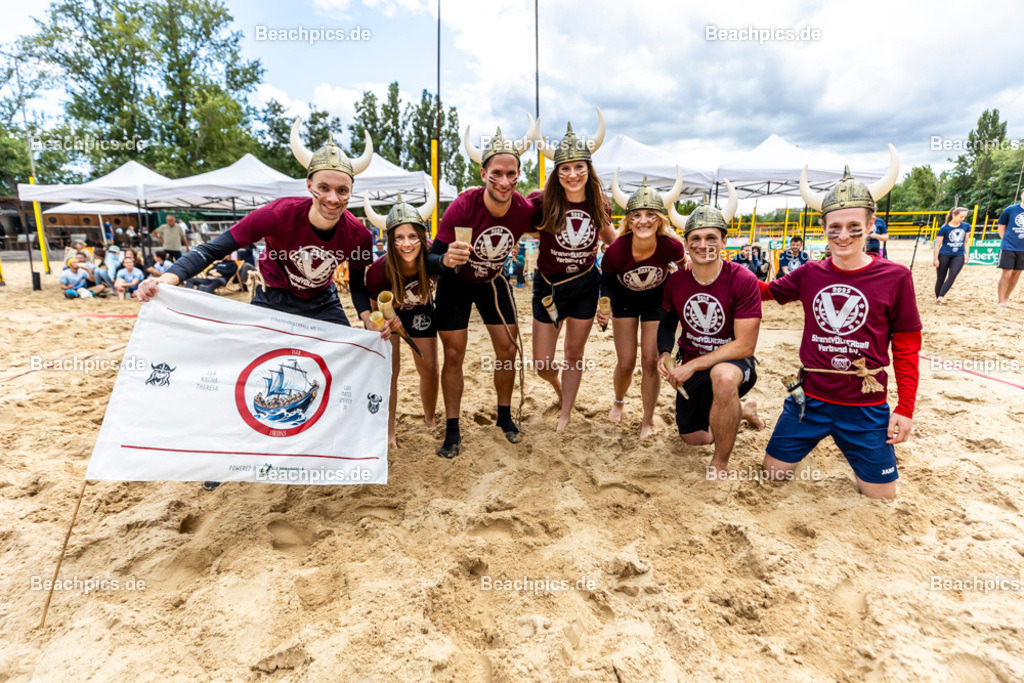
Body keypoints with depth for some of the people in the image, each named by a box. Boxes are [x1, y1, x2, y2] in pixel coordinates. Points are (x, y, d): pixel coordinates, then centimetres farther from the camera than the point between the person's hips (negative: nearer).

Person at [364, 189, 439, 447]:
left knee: (429, 370, 6)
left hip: (421, 312, 2)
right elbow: (373, 309, -17)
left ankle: (430, 419, 31)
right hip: (389, 314, -2)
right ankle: (388, 432, 7)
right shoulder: (379, 270, -36)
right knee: (389, 369, -7)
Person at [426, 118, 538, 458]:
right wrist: (446, 260, -49)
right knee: (453, 355, -3)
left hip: (494, 282, 3)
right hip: (456, 283, -3)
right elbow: (431, 258, -30)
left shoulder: (525, 210, -21)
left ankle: (505, 416, 26)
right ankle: (452, 431, 11)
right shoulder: (463, 206, -31)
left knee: (508, 350, 4)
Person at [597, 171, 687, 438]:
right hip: (625, 300, 0)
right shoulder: (616, 250, -32)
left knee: (650, 361, -3)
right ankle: (618, 401, 36)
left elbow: (683, 265, -4)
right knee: (626, 363, 1)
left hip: (657, 300, 0)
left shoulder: (670, 245, -30)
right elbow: (606, 279, -12)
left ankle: (648, 420, 17)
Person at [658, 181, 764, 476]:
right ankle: (742, 410, 42)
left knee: (724, 376, -42)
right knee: (692, 437, 13)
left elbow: (745, 345, -22)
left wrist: (693, 365, -26)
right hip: (690, 367, 5)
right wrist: (665, 354, -10)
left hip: (733, 361, -5)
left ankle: (720, 464, -21)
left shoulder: (743, 280, -21)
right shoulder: (675, 282, -7)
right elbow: (667, 322, 11)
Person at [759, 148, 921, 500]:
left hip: (865, 408, -1)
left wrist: (905, 410, -4)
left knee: (882, 495, 8)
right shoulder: (810, 274, -2)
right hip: (809, 399, 2)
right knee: (773, 473, 10)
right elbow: (765, 290, 15)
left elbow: (907, 349, -3)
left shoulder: (895, 277, -9)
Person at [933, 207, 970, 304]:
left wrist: (966, 254, 10)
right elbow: (937, 245, -7)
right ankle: (937, 297, 19)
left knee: (953, 275, -18)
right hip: (944, 255, -3)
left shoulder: (965, 226, 5)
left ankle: (941, 296, -20)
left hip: (958, 256, 3)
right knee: (940, 278, 5)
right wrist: (935, 259, -9)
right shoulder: (944, 228, -8)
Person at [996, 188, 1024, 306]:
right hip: (1008, 247, -3)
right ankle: (1001, 301, 2)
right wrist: (1006, 240, 0)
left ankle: (1006, 298, 21)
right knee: (1006, 274, -5)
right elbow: (1001, 226, 6)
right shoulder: (1010, 210, -4)